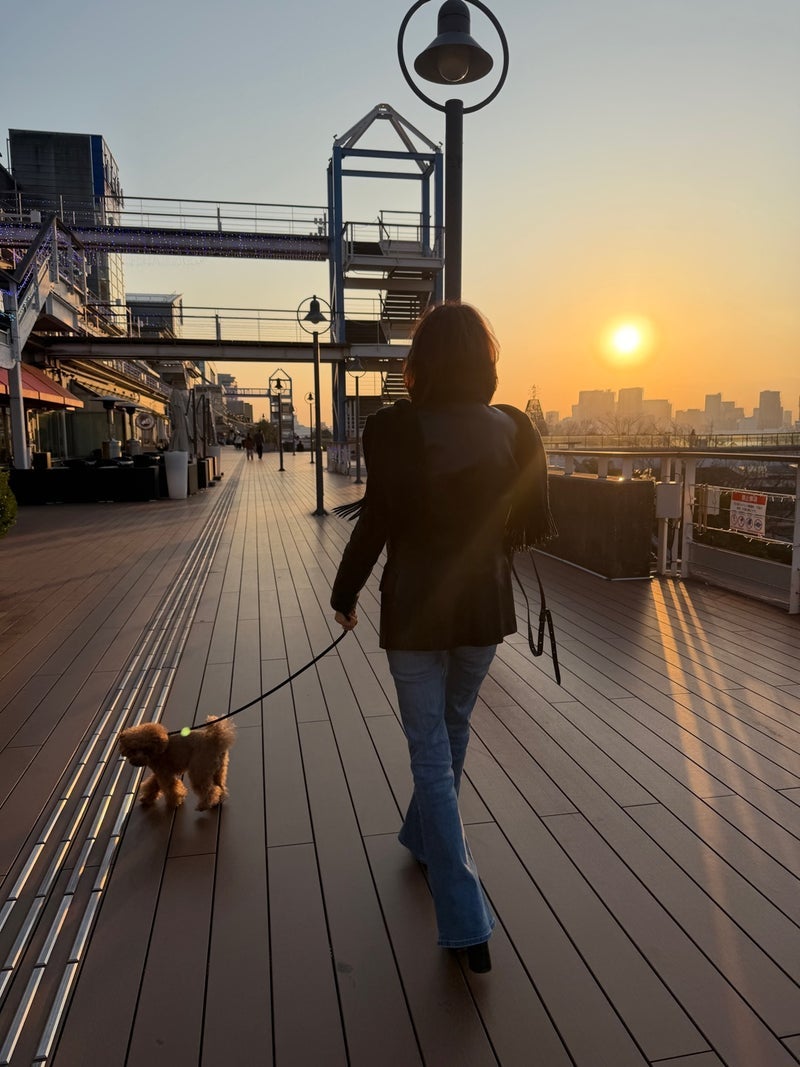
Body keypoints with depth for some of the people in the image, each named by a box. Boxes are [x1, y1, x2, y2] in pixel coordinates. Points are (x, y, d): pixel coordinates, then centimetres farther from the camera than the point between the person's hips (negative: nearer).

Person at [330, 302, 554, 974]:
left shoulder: (395, 429, -15)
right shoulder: (514, 429, -4)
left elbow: (376, 525, -14)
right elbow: (532, 528, -2)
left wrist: (344, 596, 1)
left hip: (416, 607, -4)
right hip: (484, 605, 4)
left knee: (432, 753, 7)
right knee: (453, 729, 25)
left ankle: (467, 925, 10)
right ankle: (423, 837, 50)